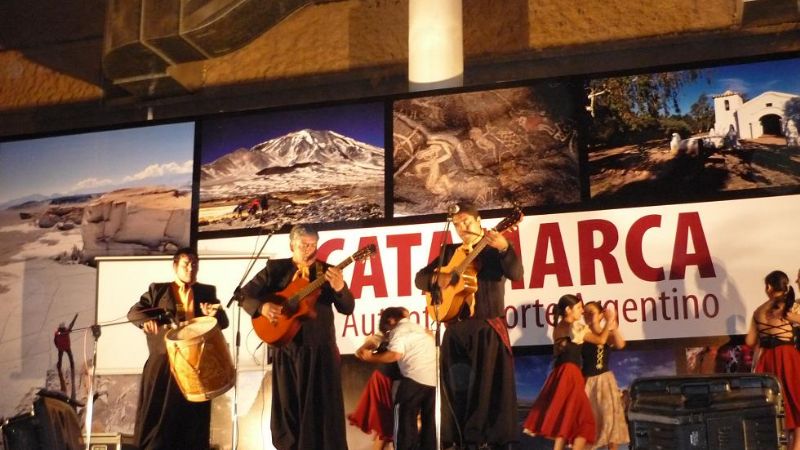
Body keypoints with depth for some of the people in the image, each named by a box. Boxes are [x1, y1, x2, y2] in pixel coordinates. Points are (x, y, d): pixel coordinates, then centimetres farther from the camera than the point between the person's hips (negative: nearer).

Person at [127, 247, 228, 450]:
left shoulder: (207, 292, 13)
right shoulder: (158, 290, 9)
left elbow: (224, 322, 5)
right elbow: (133, 312, 4)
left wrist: (214, 315, -19)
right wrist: (147, 320, -19)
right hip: (163, 364, -1)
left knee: (192, 417, 4)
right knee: (157, 414, -1)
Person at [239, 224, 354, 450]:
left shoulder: (328, 271, 5)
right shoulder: (275, 269, 4)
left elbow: (348, 308, -1)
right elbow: (245, 295, 4)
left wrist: (339, 288, -22)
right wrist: (262, 307, -16)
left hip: (321, 350, 0)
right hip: (287, 350, 0)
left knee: (324, 408, 0)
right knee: (289, 408, 7)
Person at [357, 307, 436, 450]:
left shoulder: (398, 330, 2)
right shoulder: (418, 328, 27)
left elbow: (395, 355, -13)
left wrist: (370, 357, -6)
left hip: (415, 377, -7)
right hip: (434, 378, 8)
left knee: (404, 417, 0)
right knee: (428, 420, 14)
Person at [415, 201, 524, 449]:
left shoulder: (495, 248, 4)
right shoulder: (450, 251, 16)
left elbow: (516, 274, -14)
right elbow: (420, 278, 14)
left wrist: (504, 248, -32)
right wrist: (437, 280, -8)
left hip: (488, 327, -4)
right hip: (455, 328, 4)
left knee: (490, 384, -7)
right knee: (455, 386, 5)